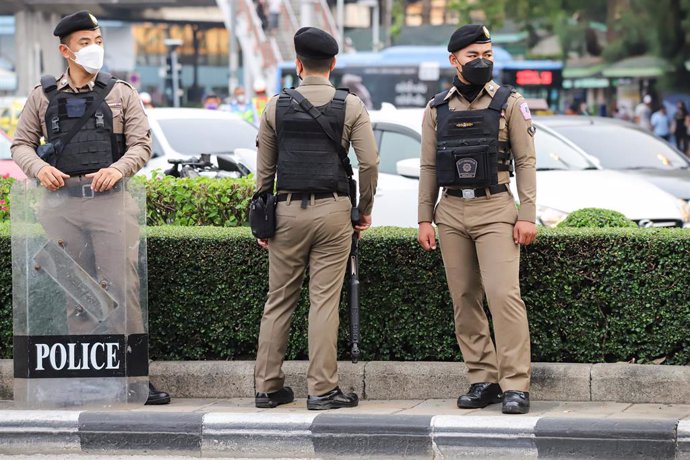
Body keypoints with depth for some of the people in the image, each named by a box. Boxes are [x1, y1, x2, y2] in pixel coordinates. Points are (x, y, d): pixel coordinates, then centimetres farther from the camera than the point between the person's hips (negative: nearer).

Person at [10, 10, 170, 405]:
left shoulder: (121, 94, 9)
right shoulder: (43, 96, 12)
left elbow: (141, 144, 5)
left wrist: (118, 169, -15)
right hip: (62, 202, 2)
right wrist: (39, 168, -7)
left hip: (110, 199, -2)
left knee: (123, 286, -8)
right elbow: (22, 143, 14)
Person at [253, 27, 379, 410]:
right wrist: (365, 209, 10)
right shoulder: (351, 106, -1)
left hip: (287, 209, 2)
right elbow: (369, 163, -4)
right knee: (325, 300, -2)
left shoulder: (277, 107, 4)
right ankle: (323, 389, -4)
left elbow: (265, 169, 8)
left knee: (279, 301, 8)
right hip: (333, 209, -2)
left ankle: (268, 386, 10)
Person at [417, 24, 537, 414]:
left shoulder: (509, 103, 1)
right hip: (452, 213, 4)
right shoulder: (437, 109, 10)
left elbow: (526, 162, -1)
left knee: (504, 294, -14)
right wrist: (425, 219, 7)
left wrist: (527, 216, -8)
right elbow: (428, 167, 13)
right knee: (465, 300, 4)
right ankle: (484, 380, 10)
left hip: (495, 210, -4)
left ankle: (516, 385, -15)